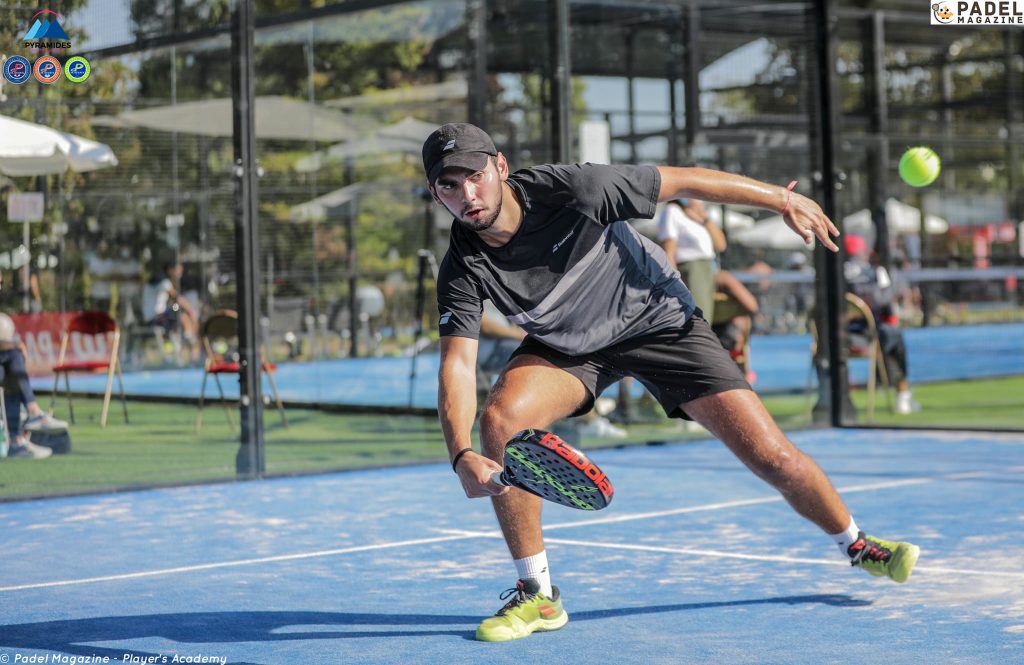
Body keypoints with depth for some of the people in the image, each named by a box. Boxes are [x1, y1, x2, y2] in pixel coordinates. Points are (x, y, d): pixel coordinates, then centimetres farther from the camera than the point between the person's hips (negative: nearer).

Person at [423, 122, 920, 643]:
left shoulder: (572, 189, -31)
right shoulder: (463, 272, -24)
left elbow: (681, 182, -18)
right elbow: (457, 367, -28)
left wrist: (781, 199, -9)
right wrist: (462, 455, -48)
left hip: (659, 320, -1)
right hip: (565, 347, 2)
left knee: (774, 458, -7)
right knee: (500, 417, -29)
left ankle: (856, 544, 26)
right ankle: (537, 596, -13)